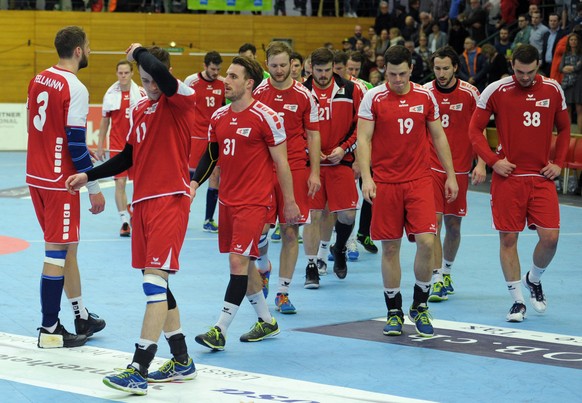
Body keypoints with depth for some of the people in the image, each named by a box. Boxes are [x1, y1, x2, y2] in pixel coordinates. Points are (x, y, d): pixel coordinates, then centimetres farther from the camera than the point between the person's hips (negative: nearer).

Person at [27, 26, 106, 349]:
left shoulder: (38, 80, 8)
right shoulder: (75, 89, -17)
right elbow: (77, 144, -19)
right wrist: (94, 188, -11)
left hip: (36, 176, 9)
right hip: (60, 182, -8)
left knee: (67, 247, 18)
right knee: (57, 252, -3)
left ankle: (81, 317, 28)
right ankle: (49, 331, 1)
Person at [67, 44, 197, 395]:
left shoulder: (182, 100, -8)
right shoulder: (140, 109, 15)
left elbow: (160, 72, -29)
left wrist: (138, 51, -10)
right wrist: (89, 176, 19)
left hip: (170, 200, -8)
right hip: (143, 201, 8)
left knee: (155, 280, -14)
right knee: (156, 285, 11)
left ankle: (139, 370, -18)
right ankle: (182, 362, 23)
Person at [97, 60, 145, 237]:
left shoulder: (141, 93, -1)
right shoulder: (110, 94, 1)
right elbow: (104, 121, 8)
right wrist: (100, 145, 6)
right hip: (117, 146, 0)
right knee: (120, 183, -6)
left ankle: (133, 212, 26)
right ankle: (125, 221, -2)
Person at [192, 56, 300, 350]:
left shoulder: (266, 117, -12)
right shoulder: (218, 117, 7)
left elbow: (281, 163, -8)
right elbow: (211, 154, 18)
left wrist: (290, 202, -5)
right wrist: (195, 183, 3)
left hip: (254, 202, -7)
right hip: (227, 200, 7)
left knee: (239, 260, -13)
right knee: (243, 262, 13)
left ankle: (220, 330, -13)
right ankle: (266, 321, 28)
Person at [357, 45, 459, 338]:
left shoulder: (426, 97, 5)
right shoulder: (373, 98, -2)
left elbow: (438, 137, 13)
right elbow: (363, 139, -4)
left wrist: (450, 175, 11)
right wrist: (366, 177, -16)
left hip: (419, 181, 1)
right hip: (385, 182, -1)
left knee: (426, 242, -11)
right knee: (390, 248, 2)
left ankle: (420, 307, 8)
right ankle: (394, 312, 15)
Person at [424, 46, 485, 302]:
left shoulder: (470, 93, -3)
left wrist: (481, 164, -8)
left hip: (460, 169, 1)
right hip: (431, 168, -1)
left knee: (453, 225, 9)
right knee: (434, 222, -11)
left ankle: (447, 271, 30)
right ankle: (437, 281, -11)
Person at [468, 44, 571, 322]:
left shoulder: (552, 90, 3)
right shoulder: (495, 91, -5)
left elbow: (564, 128, 15)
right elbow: (475, 130, 0)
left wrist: (558, 163, 4)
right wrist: (493, 161, -10)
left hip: (541, 177, 2)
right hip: (508, 176, -2)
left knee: (550, 236, -7)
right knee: (508, 237, -1)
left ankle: (533, 279, 23)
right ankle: (517, 300, 12)